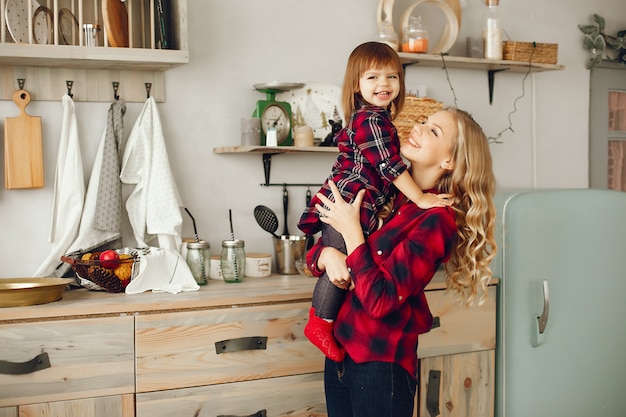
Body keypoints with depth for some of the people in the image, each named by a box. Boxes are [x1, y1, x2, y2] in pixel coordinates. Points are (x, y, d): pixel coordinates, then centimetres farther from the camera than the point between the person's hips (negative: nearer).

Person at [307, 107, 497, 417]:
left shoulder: (436, 220, -16)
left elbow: (379, 300, -23)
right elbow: (315, 251, 9)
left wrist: (351, 229, -17)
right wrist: (326, 254, -13)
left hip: (380, 365, -6)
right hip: (339, 353, 6)